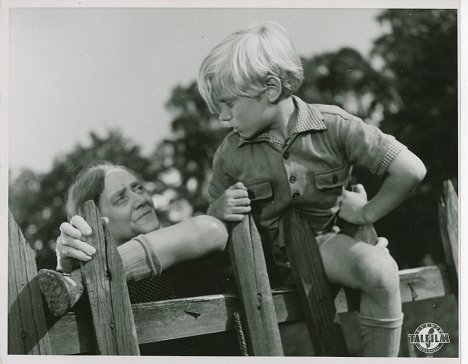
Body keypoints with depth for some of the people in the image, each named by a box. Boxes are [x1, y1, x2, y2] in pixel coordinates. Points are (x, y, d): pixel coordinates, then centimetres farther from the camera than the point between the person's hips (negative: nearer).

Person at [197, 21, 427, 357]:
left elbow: (411, 169, -16)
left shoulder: (333, 126, -14)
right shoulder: (231, 153, -6)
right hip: (264, 252, 3)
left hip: (322, 241, -2)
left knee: (380, 269, -32)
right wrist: (219, 211, -19)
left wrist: (367, 212, -7)